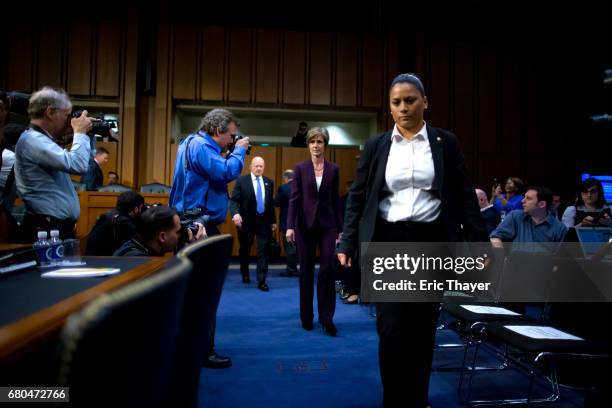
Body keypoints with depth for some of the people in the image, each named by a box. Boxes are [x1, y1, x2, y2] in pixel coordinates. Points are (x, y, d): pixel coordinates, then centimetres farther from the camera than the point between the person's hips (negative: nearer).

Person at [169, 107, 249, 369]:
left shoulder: (195, 144, 18)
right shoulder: (200, 146, -15)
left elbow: (215, 173, 20)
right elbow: (227, 173, -24)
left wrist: (233, 153, 9)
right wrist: (239, 151, -7)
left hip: (193, 224, 11)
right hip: (200, 225, -11)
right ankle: (203, 351, 4)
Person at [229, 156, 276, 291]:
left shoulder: (269, 182, 6)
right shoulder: (241, 180, -6)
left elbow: (270, 203, 11)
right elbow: (233, 200, -11)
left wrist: (273, 220, 12)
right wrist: (235, 214, -28)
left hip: (264, 221, 2)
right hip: (246, 220, -2)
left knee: (263, 252, -2)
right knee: (245, 250, 15)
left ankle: (261, 281, 3)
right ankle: (245, 274, 38)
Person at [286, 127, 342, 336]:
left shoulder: (333, 169, 6)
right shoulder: (300, 168, 2)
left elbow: (335, 199, 7)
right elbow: (294, 198, -3)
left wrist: (340, 228, 5)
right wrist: (290, 225, -13)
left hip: (327, 224, 1)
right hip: (305, 224, 0)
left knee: (328, 269, -8)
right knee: (306, 271, 6)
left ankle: (327, 318, 2)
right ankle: (306, 317, 19)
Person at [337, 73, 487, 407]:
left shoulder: (445, 143, 4)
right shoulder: (375, 146, 5)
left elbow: (464, 195, 4)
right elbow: (357, 197, 5)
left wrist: (479, 242, -2)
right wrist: (347, 244, -3)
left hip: (431, 243, 1)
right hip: (388, 243, 0)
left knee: (422, 329, 10)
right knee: (392, 330, -6)